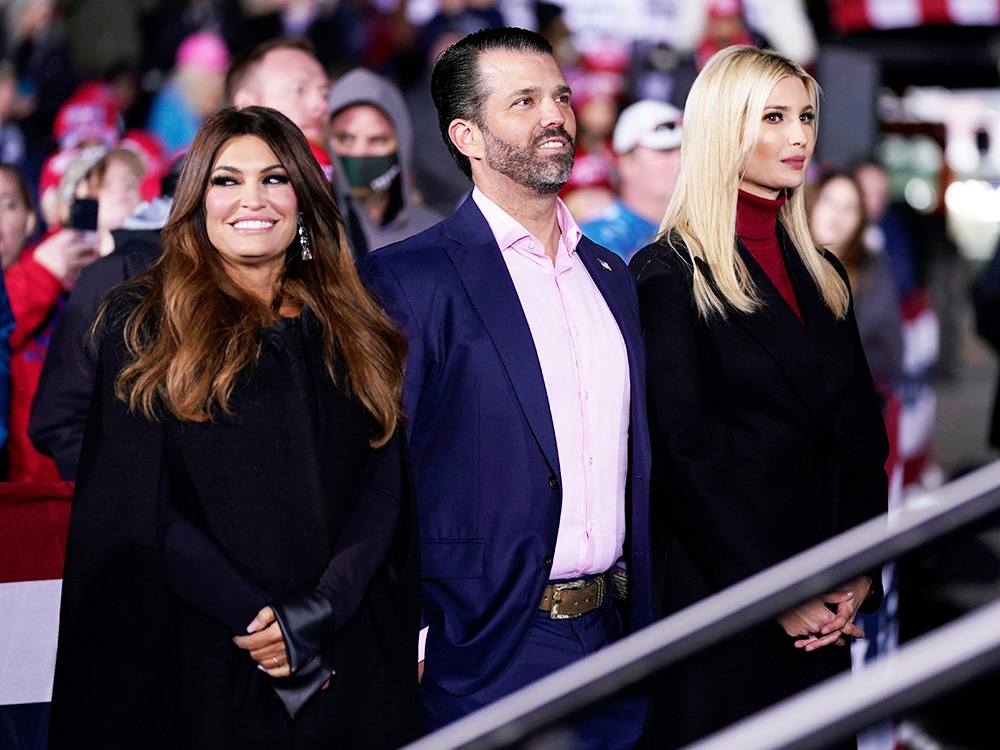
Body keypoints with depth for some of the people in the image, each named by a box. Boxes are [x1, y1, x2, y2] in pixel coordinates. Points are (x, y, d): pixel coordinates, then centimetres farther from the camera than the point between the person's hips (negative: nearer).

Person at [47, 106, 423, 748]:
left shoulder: (353, 329, 10)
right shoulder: (143, 325, 2)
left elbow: (386, 484, 2)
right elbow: (131, 506, -5)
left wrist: (317, 614, -13)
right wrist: (255, 615, -15)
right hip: (206, 662, -2)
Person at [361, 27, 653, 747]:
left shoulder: (611, 276, 14)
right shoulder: (407, 280, -8)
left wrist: (646, 621, 14)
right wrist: (412, 636, -15)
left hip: (613, 647, 6)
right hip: (486, 655, -6)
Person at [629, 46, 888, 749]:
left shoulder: (823, 275, 14)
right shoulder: (669, 274, -7)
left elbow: (862, 437, 12)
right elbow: (682, 455, -13)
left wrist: (858, 573, -3)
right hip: (715, 601, -6)